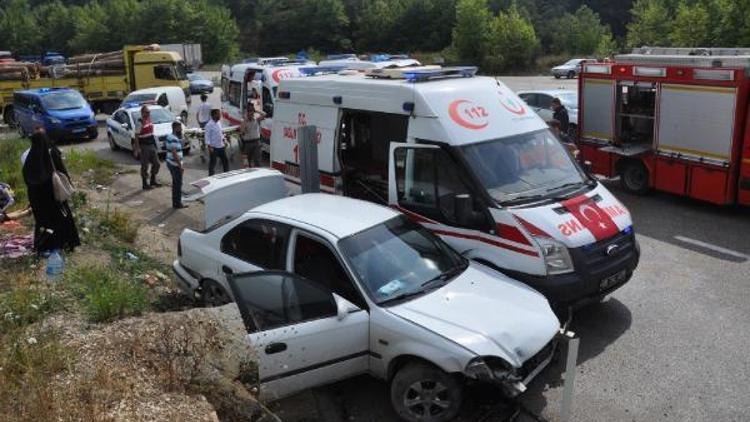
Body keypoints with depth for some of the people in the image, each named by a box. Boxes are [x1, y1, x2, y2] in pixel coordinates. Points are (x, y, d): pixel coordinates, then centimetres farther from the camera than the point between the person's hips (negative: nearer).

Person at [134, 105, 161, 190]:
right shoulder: (140, 122, -16)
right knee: (145, 166, 1)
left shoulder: (150, 120, 7)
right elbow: (136, 136, -18)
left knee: (156, 163, 13)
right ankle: (145, 184, 11)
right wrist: (137, 148, -22)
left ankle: (153, 181, 28)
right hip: (144, 147, -8)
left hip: (152, 145, 8)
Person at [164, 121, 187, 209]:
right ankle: (177, 204, 6)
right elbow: (174, 154, -25)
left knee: (175, 183, 17)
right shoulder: (174, 139, -22)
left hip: (171, 163, 10)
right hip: (175, 164, -10)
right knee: (178, 184, -1)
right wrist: (180, 166, -23)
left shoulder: (170, 136, 10)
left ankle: (175, 203, 25)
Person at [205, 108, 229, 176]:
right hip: (214, 147, -8)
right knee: (212, 163, 2)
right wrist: (209, 147, -20)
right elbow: (207, 136, -16)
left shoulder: (219, 123, 8)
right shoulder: (209, 125, -15)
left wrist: (223, 141, 16)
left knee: (225, 161, 14)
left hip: (221, 146, 8)